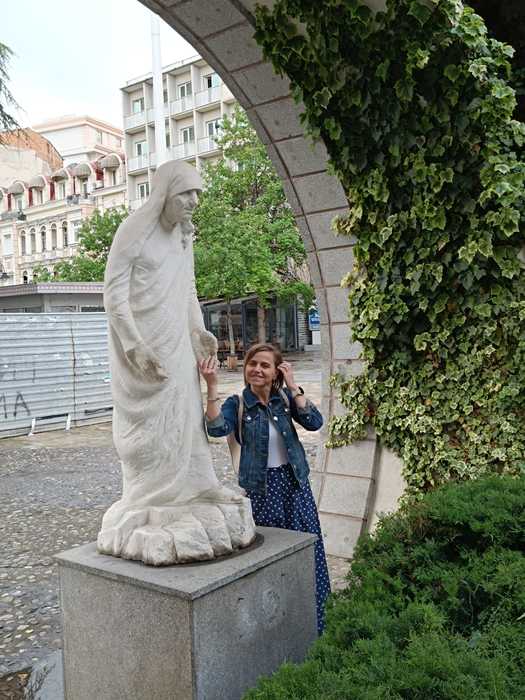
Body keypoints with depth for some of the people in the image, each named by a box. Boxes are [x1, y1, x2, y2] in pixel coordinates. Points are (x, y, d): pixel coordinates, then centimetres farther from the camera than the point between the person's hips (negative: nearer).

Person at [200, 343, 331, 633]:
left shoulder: (286, 398, 0)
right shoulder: (238, 404, -8)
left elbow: (314, 422, -15)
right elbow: (217, 428, -28)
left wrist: (293, 386, -17)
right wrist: (212, 386, -35)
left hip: (294, 481, 3)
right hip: (261, 487, -2)